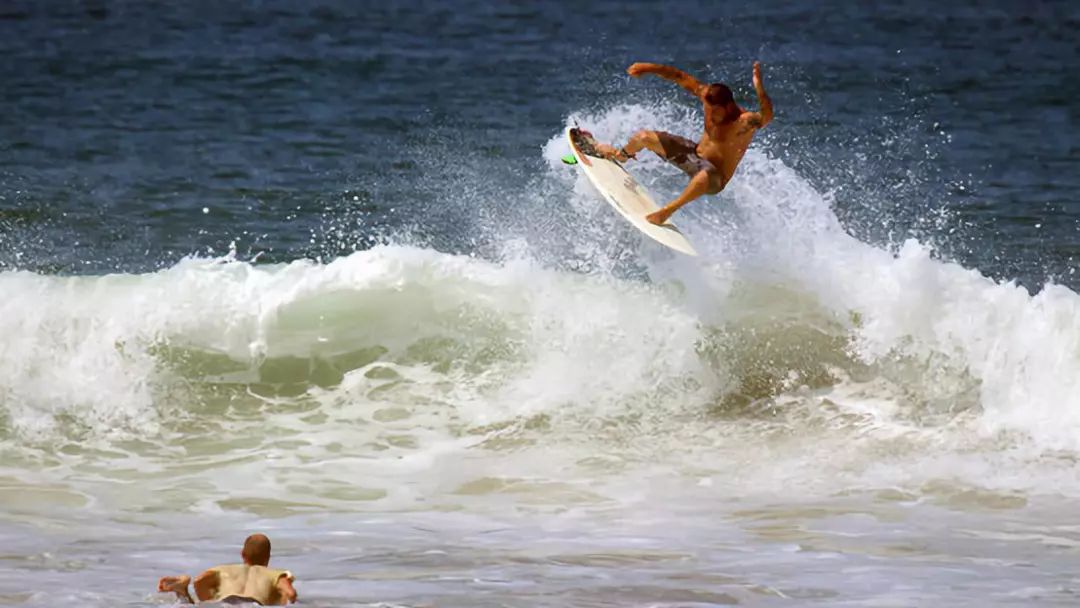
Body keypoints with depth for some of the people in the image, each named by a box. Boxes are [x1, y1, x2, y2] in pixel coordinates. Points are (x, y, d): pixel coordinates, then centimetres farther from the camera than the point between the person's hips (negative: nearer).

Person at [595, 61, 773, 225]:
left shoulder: (745, 122, -31)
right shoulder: (709, 95, -12)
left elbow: (766, 116, -51)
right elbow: (680, 77, -5)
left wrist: (759, 89, -67)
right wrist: (650, 68, -10)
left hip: (716, 177, -7)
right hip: (694, 153, 7)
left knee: (706, 175, -47)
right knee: (643, 137, 7)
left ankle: (667, 210, -33)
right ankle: (621, 155, 44)